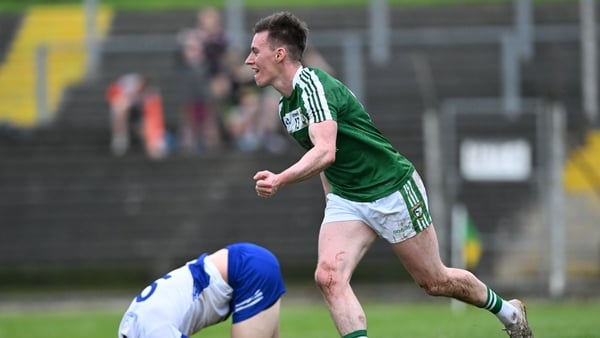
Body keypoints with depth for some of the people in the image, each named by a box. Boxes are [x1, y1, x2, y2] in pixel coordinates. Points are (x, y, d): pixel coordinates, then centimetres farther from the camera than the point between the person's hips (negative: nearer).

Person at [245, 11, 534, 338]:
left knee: (434, 281, 7)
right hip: (345, 198, 8)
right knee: (328, 276, -18)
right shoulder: (285, 106, 5)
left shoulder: (312, 85, -23)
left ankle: (506, 310, 34)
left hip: (393, 188, -8)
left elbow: (325, 152, -38)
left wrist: (280, 180, -51)